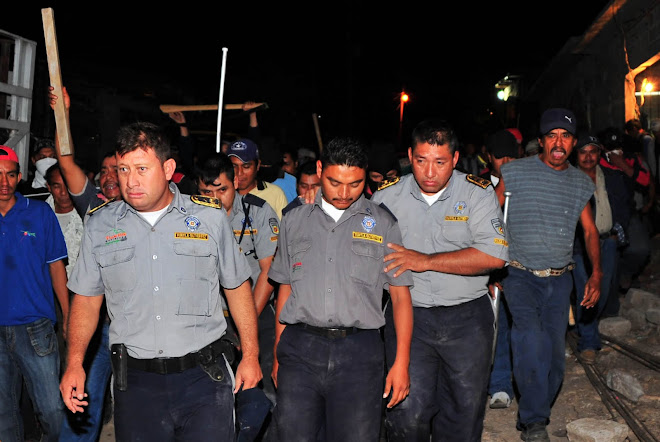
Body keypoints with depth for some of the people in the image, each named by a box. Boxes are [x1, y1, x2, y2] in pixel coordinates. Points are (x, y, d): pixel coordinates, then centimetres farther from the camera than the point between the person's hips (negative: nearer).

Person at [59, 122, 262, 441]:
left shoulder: (209, 217, -1)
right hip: (135, 382, 2)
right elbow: (87, 298, 9)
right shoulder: (99, 224, 3)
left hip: (204, 378, -1)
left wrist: (250, 356, 5)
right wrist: (75, 363, -1)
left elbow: (237, 287, 5)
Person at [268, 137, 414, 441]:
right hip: (299, 347, 2)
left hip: (358, 350, -1)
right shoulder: (294, 219, 11)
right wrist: (278, 354, 10)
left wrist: (401, 361, -2)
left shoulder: (382, 223, 6)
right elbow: (285, 289, 13)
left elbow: (400, 295, 5)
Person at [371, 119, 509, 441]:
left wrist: (426, 261, -18)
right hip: (407, 316, 0)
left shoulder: (478, 193, -5)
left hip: (467, 318, 0)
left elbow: (494, 255, -16)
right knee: (408, 414, -3)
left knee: (464, 413, 13)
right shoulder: (387, 197, 0)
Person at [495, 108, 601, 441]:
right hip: (521, 276, -4)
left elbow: (590, 231, 15)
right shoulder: (516, 173, -2)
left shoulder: (581, 183, 10)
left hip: (559, 279, 4)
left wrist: (596, 274, 1)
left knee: (554, 354, 5)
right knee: (531, 341, -24)